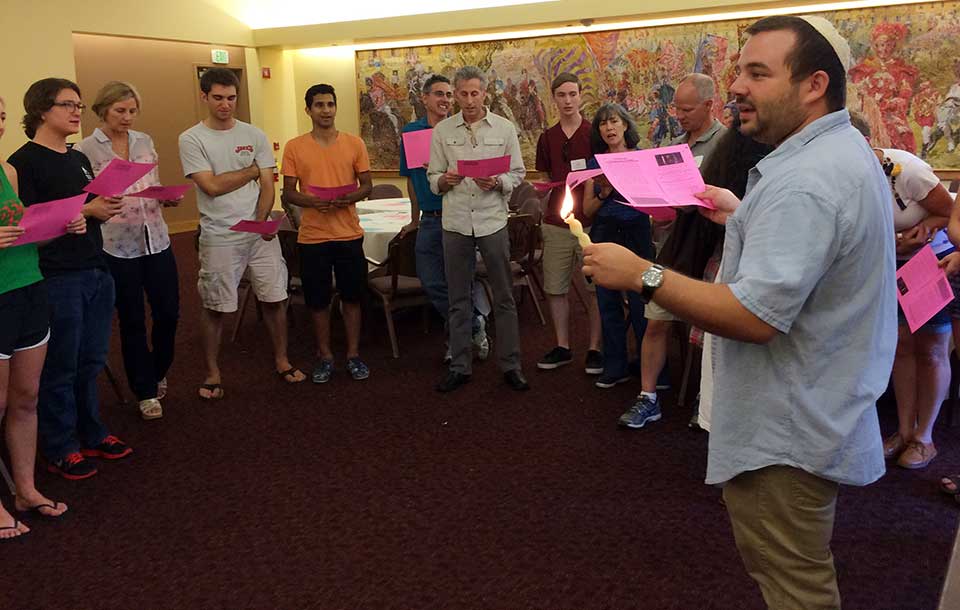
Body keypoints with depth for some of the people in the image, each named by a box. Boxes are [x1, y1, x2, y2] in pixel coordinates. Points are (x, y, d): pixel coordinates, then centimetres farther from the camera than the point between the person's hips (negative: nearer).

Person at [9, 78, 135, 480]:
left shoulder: (80, 159, 15)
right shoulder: (25, 161, -9)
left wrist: (108, 206, 0)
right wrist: (85, 210, -20)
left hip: (97, 271, 7)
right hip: (58, 277, -7)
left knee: (91, 361, 15)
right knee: (60, 368, 4)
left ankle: (91, 434, 29)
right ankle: (60, 449, 17)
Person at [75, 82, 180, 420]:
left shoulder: (145, 141, 9)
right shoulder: (85, 149, -5)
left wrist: (167, 198, -4)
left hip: (156, 239, 4)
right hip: (117, 245, -4)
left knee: (168, 312, 8)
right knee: (132, 320, 7)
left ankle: (157, 372, 36)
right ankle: (146, 392, 22)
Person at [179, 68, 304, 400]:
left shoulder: (254, 135, 6)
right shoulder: (191, 139, -3)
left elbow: (267, 185, 2)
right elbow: (212, 186, -12)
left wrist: (260, 220, -13)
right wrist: (252, 170, -4)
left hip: (260, 232, 3)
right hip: (219, 235, -3)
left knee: (275, 297, 8)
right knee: (214, 306, 5)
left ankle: (281, 359, 26)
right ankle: (212, 372, 21)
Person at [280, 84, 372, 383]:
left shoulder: (354, 143, 2)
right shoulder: (294, 147, 0)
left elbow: (367, 185, 4)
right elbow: (288, 191, 1)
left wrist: (348, 198, -17)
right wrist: (310, 201, -20)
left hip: (349, 233, 1)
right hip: (312, 235, 0)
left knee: (352, 296, 8)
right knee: (318, 299, 8)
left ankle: (353, 354, 22)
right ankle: (325, 356, 23)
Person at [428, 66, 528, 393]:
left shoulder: (504, 128, 3)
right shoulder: (442, 131, 6)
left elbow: (518, 173, 4)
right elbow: (433, 178, 8)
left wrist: (498, 183, -15)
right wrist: (445, 181, -14)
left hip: (492, 221, -1)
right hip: (455, 222, 1)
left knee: (504, 297, 5)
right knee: (458, 300, 8)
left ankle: (510, 365, 15)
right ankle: (459, 366, 18)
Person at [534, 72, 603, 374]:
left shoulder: (595, 133, 0)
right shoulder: (547, 138, 10)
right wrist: (542, 188, 1)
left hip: (591, 221, -3)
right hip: (556, 222, 4)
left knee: (595, 287, 2)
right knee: (555, 288, 8)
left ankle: (594, 349, 14)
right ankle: (562, 347, 21)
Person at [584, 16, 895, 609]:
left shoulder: (804, 182, -27)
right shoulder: (846, 151, 9)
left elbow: (755, 316, -32)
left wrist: (643, 275, -26)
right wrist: (744, 218, 13)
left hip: (787, 434, -11)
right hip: (821, 414, 11)